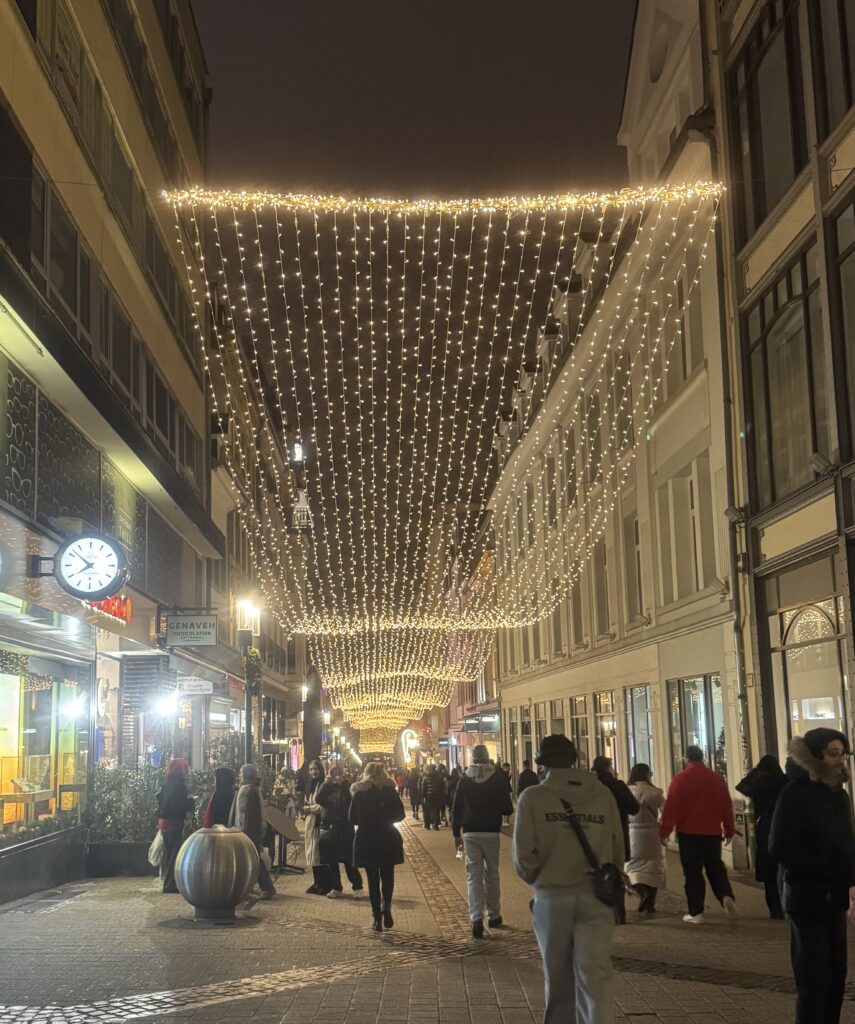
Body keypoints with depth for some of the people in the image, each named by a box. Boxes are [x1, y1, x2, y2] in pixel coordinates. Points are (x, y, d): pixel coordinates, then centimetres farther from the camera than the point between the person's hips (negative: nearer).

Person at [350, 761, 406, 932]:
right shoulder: (390, 791, -5)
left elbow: (353, 819, -3)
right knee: (387, 876, 16)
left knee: (373, 879, 7)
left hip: (366, 841, 0)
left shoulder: (359, 793, -5)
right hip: (388, 840, 0)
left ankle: (377, 917, 3)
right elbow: (400, 814, -3)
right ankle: (386, 906, -4)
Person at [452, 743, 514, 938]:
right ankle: (493, 916, 21)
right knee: (492, 874, 14)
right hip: (492, 833, 0)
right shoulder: (498, 779, -4)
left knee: (474, 875, 1)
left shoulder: (464, 781, -1)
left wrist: (456, 834, 7)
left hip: (470, 834, 0)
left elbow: (456, 809, 0)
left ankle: (476, 919, -10)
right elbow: (508, 808, -3)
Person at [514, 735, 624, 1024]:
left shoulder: (533, 797, -6)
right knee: (594, 975, 0)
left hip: (551, 895, 0)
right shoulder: (603, 795, 0)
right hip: (596, 895, 1)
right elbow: (618, 848, 2)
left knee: (558, 977, 16)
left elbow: (524, 854, -8)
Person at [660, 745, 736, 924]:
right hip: (713, 832, 3)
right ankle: (726, 896, -6)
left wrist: (665, 831, -6)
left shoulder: (680, 779, -8)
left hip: (688, 833, -3)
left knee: (693, 872, 2)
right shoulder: (717, 779, 5)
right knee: (715, 867, 16)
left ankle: (696, 913, 2)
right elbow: (727, 807, 9)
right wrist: (729, 830, 18)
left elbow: (671, 808, -11)